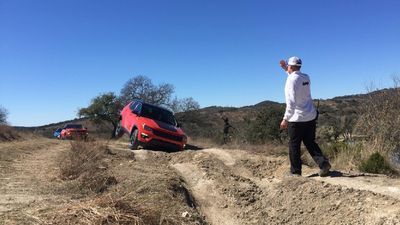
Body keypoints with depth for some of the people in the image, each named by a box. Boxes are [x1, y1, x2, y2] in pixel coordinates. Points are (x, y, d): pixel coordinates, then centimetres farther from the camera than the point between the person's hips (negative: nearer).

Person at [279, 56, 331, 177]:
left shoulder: (291, 80, -14)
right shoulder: (306, 77, 8)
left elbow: (291, 102, -22)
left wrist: (285, 119, -19)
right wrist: (285, 68, 31)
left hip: (296, 119, -7)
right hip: (311, 117, 7)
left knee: (294, 145, 7)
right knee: (310, 143, 16)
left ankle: (295, 171, 15)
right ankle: (323, 163, 1)